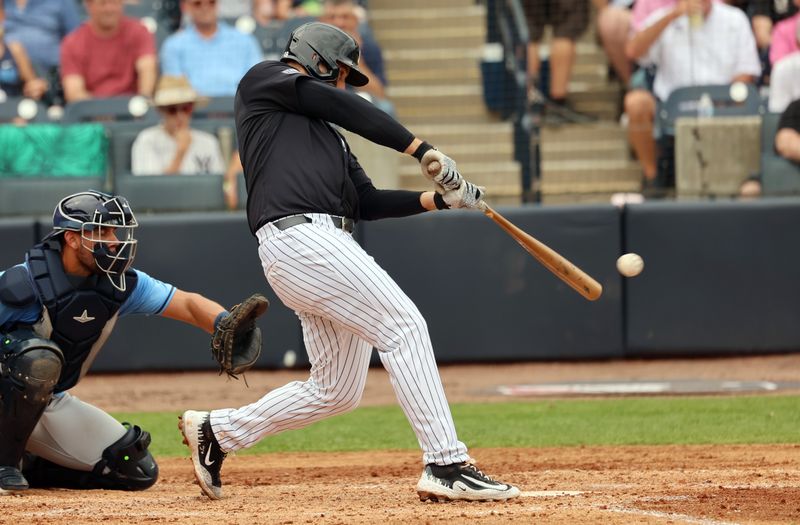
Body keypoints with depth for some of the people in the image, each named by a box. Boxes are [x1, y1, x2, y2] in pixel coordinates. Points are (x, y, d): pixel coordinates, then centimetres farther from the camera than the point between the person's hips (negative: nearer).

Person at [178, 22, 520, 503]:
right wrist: (422, 149, -4)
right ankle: (446, 465, -21)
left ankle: (217, 431, 24)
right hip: (298, 235, -9)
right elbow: (341, 106, -1)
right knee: (404, 326, -17)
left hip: (328, 247, 9)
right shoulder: (263, 80, 11)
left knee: (338, 390, 11)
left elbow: (367, 202, 23)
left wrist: (438, 198, 10)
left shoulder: (327, 133, 32)